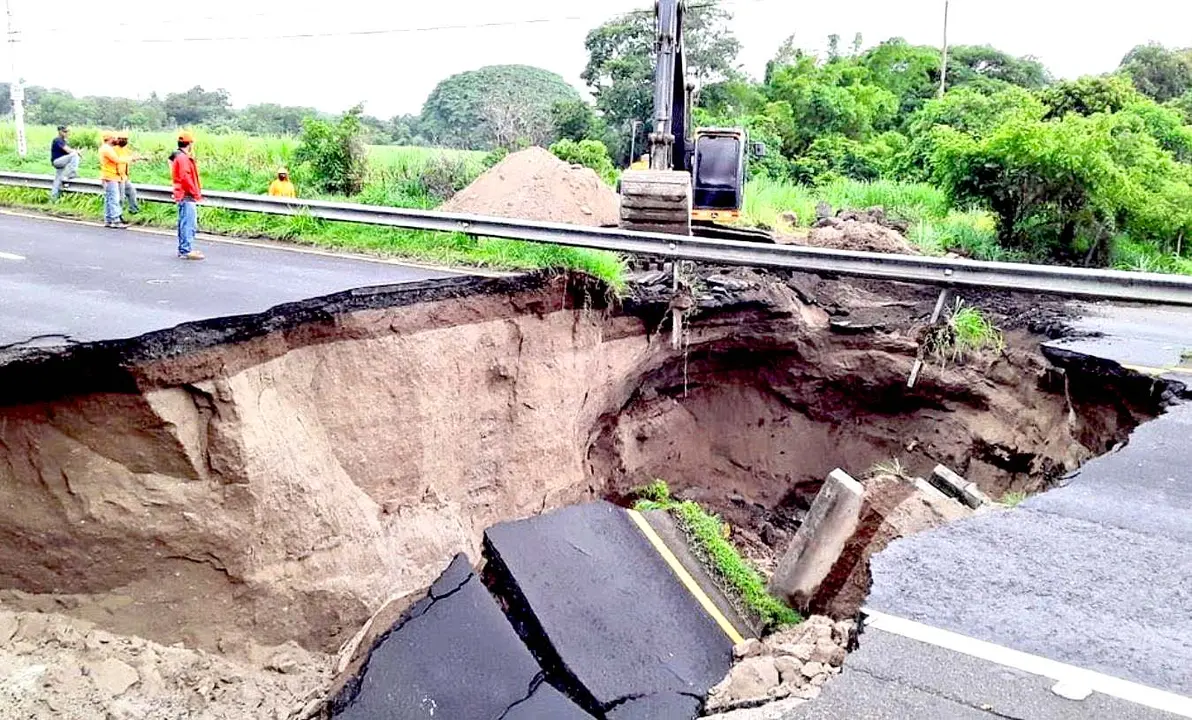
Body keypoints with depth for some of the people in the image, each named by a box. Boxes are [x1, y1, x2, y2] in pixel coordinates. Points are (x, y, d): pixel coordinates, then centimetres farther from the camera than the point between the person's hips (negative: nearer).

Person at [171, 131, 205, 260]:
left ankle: (183, 249, 22)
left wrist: (196, 191, 13)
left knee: (184, 223, 15)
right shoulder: (183, 158, -14)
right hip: (187, 196, -11)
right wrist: (195, 193, -14)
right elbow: (185, 178, -20)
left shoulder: (180, 157, 18)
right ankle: (187, 251, -11)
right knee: (189, 224, -11)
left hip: (183, 196, 11)